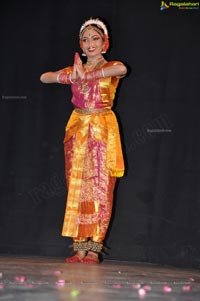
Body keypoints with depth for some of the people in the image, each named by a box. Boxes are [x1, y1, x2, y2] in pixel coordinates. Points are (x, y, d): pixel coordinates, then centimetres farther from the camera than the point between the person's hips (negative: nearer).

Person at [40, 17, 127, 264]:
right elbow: (44, 77, 0)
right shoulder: (74, 69, 14)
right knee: (77, 188, -1)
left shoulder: (110, 67, 4)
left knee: (100, 188, -6)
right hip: (77, 130, 4)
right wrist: (71, 77, -16)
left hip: (103, 130, -3)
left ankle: (94, 249, -4)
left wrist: (86, 75, -19)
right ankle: (79, 249, 1)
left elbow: (122, 69, -22)